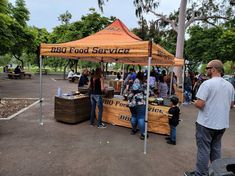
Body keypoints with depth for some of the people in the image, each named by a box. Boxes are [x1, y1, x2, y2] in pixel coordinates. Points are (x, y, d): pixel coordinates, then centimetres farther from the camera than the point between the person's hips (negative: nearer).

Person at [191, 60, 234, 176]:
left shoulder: (207, 83, -18)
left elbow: (199, 104, -22)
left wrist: (195, 103, -2)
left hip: (206, 123, -7)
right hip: (222, 124, 7)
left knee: (203, 150, 5)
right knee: (216, 149, 21)